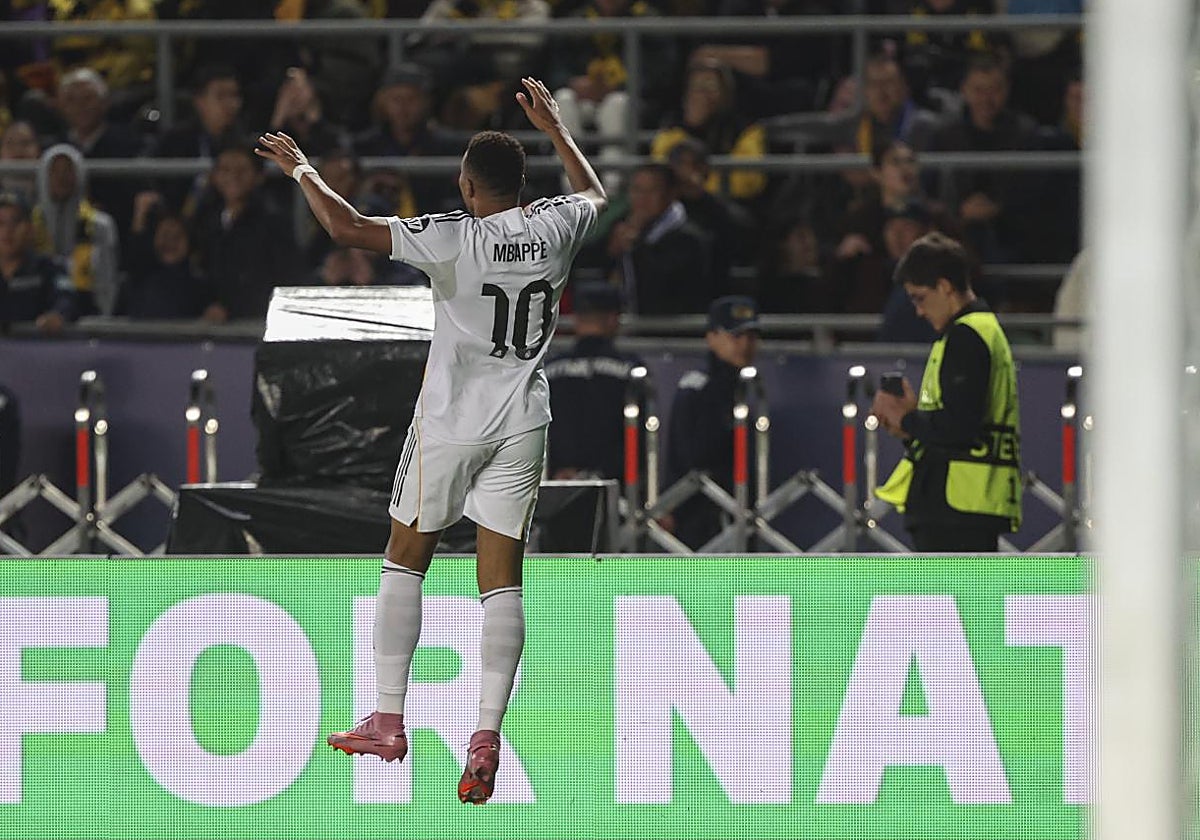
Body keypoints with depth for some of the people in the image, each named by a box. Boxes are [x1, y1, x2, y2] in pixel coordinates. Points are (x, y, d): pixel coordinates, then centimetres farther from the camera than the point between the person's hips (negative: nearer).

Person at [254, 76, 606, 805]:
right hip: (523, 425, 4)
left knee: (405, 561, 12)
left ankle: (388, 723, 12)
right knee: (502, 581, 2)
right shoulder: (555, 227, -1)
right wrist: (554, 128, 35)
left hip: (452, 423, -4)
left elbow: (347, 228, -16)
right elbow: (596, 194, 24)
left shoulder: (454, 238, -15)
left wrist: (303, 171, -1)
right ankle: (487, 738, -8)